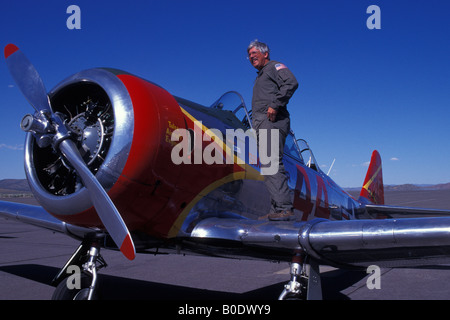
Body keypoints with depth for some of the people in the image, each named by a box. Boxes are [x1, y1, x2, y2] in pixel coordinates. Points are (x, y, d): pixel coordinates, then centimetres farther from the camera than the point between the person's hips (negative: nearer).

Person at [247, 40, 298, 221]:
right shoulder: (260, 77, 33)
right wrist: (256, 123, 13)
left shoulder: (274, 67, 6)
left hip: (272, 120, -10)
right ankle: (276, 209, 3)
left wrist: (275, 105, -20)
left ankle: (284, 208, -24)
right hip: (261, 122, 10)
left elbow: (291, 83, -13)